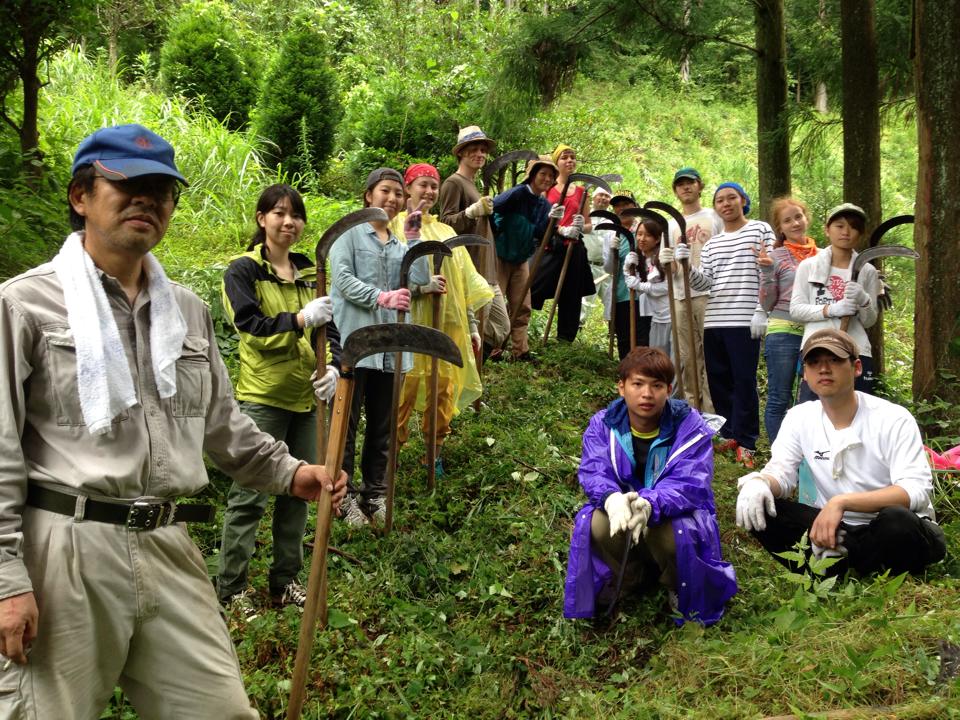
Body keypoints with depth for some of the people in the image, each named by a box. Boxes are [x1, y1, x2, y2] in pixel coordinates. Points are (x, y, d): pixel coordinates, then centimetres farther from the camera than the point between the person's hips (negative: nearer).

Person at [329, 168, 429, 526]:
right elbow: (342, 278, -10)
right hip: (352, 341, -5)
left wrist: (414, 237, 0)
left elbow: (420, 281, 4)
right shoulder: (350, 232, 2)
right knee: (347, 422, 0)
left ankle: (375, 492, 21)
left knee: (382, 425, 10)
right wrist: (382, 297, -20)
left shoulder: (400, 244, 19)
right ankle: (344, 494, 8)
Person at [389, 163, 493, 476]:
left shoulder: (446, 232, 16)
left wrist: (472, 326, 14)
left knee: (443, 388, 7)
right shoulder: (396, 227, -1)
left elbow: (464, 282, 17)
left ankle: (435, 451, 20)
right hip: (410, 323, -5)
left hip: (447, 324, 5)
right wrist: (421, 286, -23)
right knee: (405, 388, -6)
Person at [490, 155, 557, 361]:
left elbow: (539, 235, -6)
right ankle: (490, 350, 3)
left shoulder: (544, 204, 4)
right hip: (499, 257, -7)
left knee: (522, 307, 7)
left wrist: (549, 219, -21)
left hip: (521, 260, 7)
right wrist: (493, 234, -23)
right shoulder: (517, 194, -16)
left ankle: (520, 350, 14)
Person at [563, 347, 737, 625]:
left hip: (678, 516, -2)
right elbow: (593, 474, -20)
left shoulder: (689, 425, -17)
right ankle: (631, 578, 3)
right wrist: (612, 498, -46)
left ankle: (678, 589, 0)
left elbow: (689, 484, -28)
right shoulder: (603, 424, -9)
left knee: (672, 532, -36)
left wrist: (650, 504, -49)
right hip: (621, 513, 2)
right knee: (597, 524, -30)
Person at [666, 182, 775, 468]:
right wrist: (683, 262, -9)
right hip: (714, 320, 6)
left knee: (744, 380, -4)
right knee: (718, 380, 8)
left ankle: (745, 442, 4)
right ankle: (729, 434, 21)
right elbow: (704, 282, 8)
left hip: (744, 320, -5)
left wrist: (761, 311, -11)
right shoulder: (711, 243, 19)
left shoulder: (760, 230, 5)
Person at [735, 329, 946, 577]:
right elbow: (780, 472, -4)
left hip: (890, 532, -3)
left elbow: (917, 492, -25)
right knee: (757, 506, -18)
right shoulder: (799, 417, 0)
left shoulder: (894, 419, -15)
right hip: (835, 527, 3)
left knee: (898, 521, -39)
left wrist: (842, 502, -38)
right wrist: (758, 482, -31)